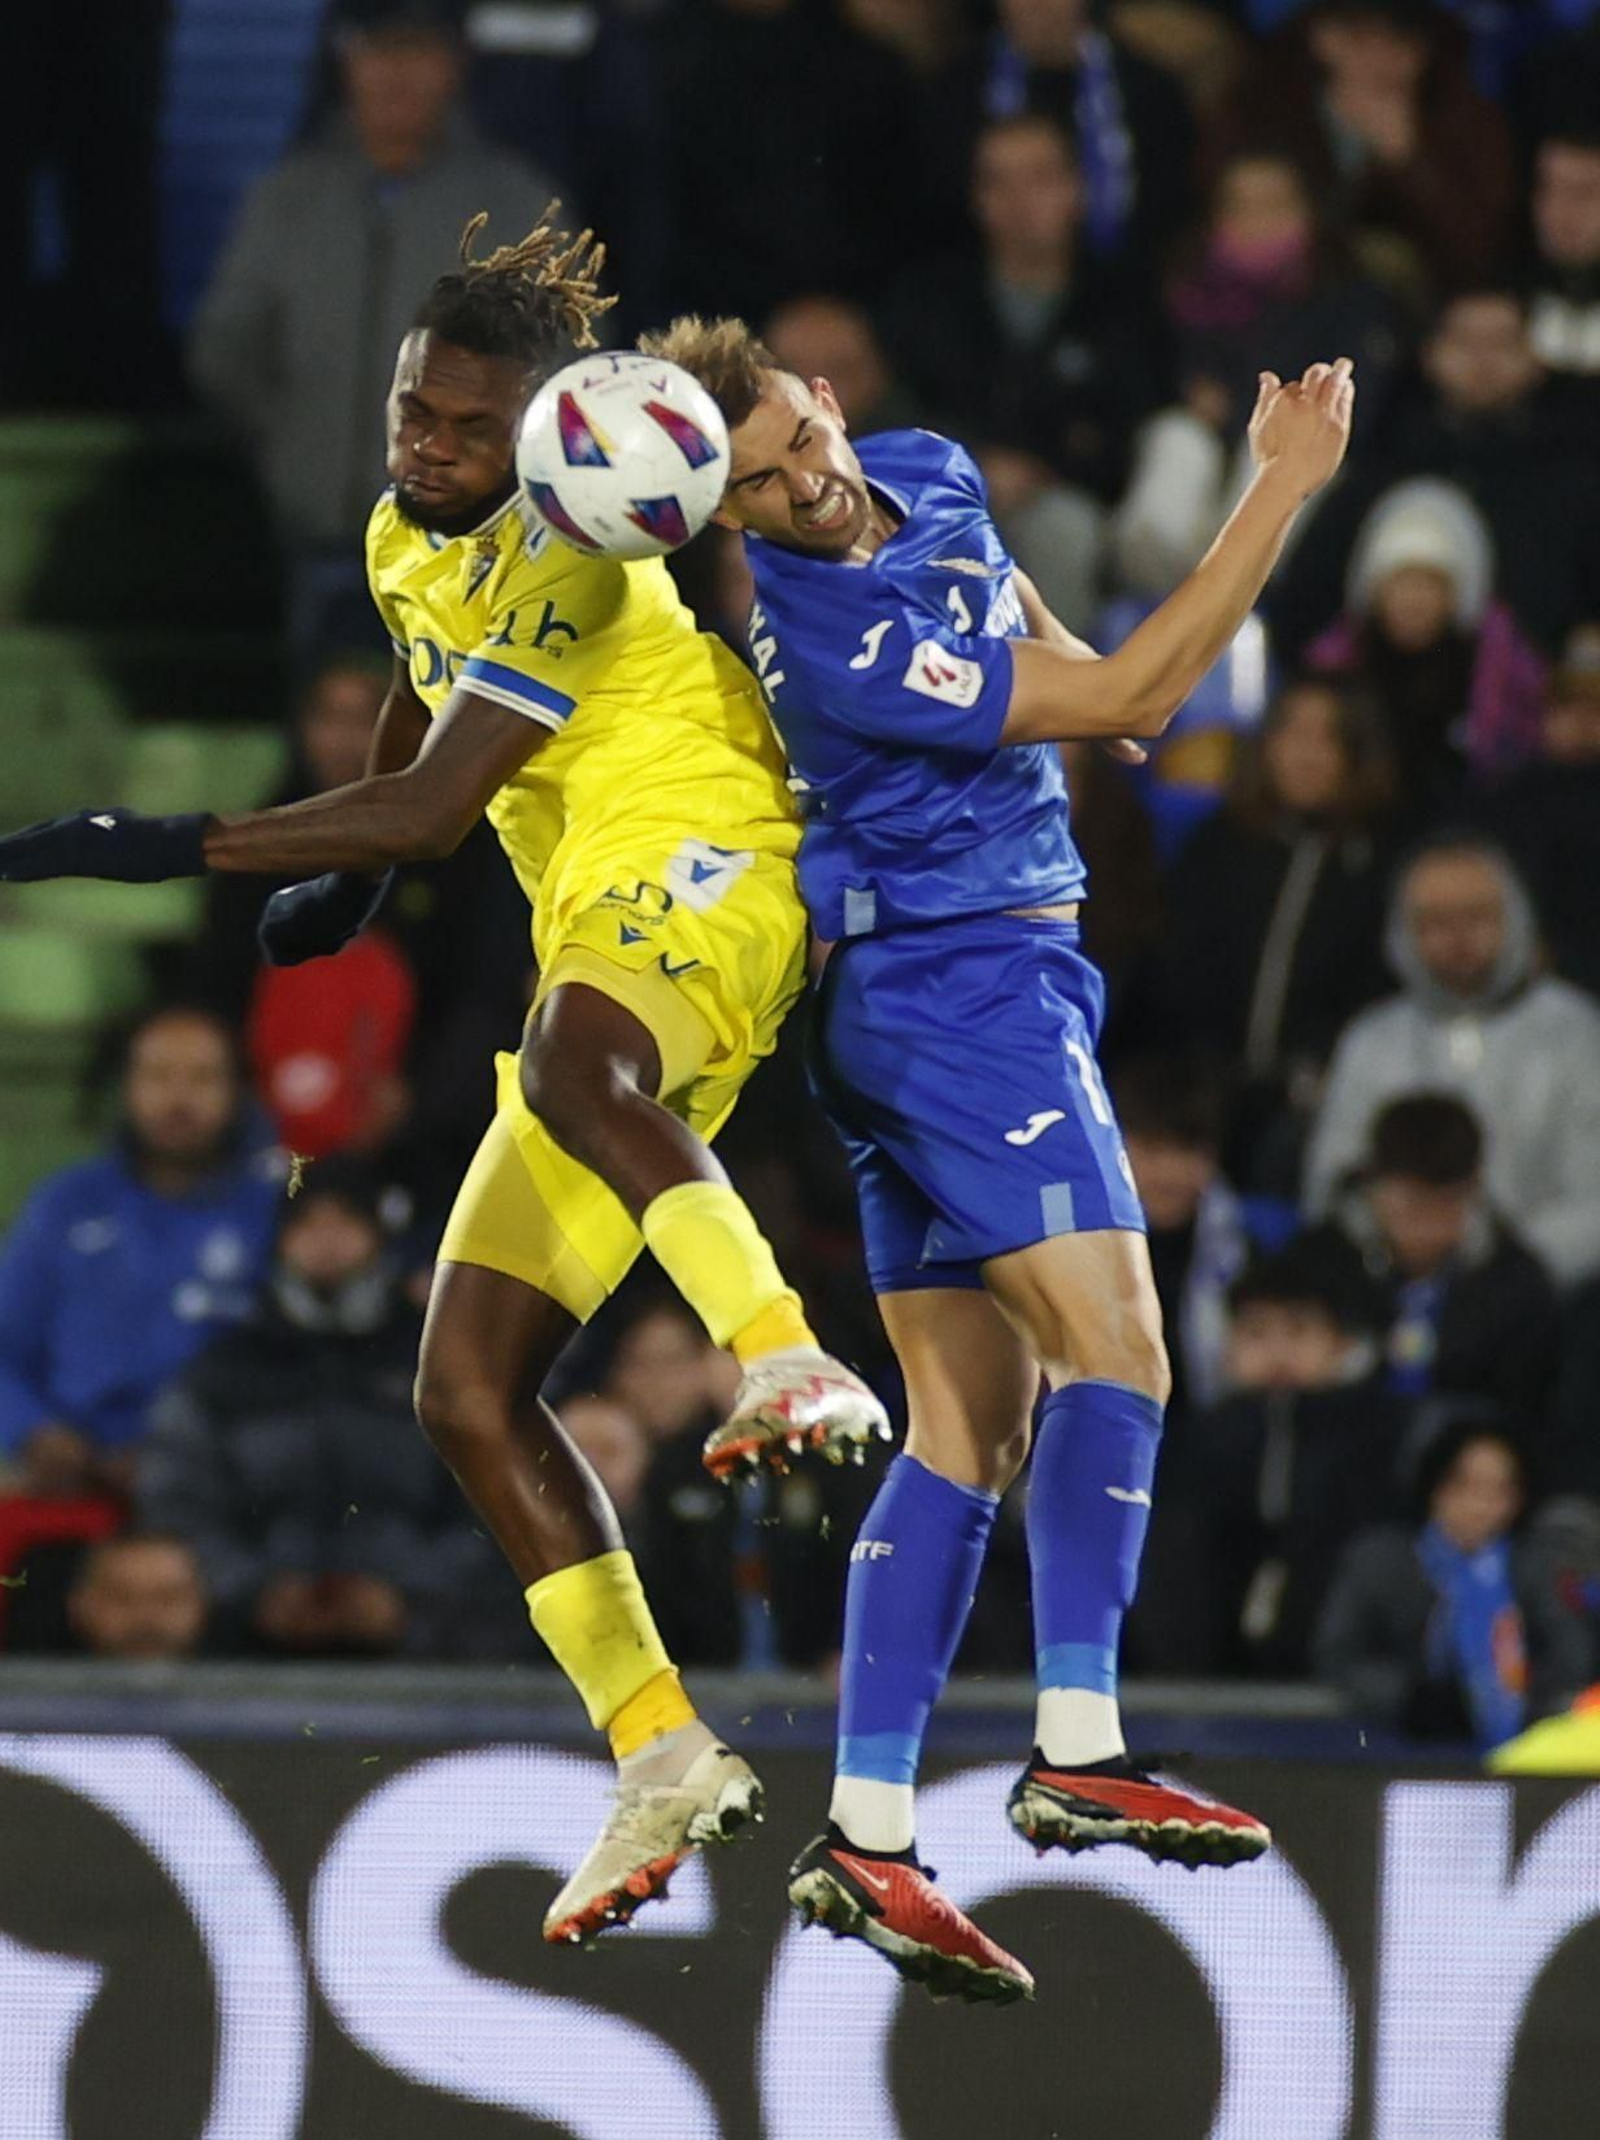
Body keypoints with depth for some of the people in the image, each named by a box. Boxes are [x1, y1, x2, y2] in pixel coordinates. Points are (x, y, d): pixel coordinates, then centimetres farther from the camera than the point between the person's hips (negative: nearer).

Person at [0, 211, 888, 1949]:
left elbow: (432, 807, -16)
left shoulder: (567, 562, -11)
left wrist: (174, 850, -15)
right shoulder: (404, 545, 15)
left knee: (568, 1065, -45)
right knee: (465, 1393, -1)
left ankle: (790, 1364, -55)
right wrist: (344, 885, 43)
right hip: (605, 973, 9)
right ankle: (659, 1759, -2)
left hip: (699, 874, -9)